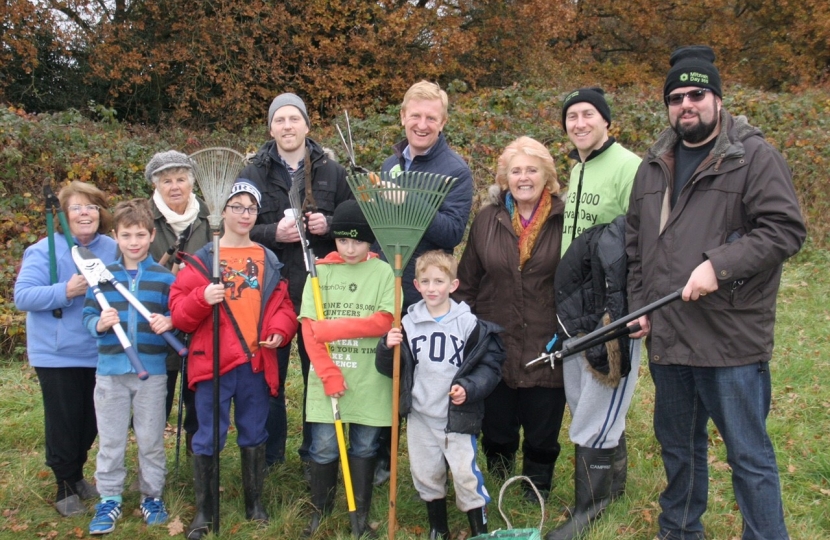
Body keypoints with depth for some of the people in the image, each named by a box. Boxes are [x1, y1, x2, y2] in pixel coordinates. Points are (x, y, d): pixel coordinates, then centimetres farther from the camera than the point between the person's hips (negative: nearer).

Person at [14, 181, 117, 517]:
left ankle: (77, 475, 36)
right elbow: (22, 296, -16)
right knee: (63, 422, 4)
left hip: (100, 353, 4)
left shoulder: (114, 250, 2)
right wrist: (65, 291, -29)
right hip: (57, 354, -4)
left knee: (91, 420, 15)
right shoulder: (45, 250, -10)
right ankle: (65, 487, 22)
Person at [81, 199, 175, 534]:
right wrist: (99, 324, -17)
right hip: (110, 370, 1)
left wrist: (169, 322, -20)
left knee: (151, 439, 9)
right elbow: (88, 315, 5)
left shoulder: (165, 278, 1)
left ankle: (152, 496, 24)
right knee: (110, 440, 9)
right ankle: (109, 499, 21)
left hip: (152, 370, -1)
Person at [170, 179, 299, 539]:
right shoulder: (201, 260, 0)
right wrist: (202, 299, -23)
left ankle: (254, 501, 28)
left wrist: (280, 330, -6)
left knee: (254, 434, 14)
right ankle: (203, 509, 15)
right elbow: (179, 312, -4)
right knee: (208, 437, 2)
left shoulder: (270, 261, 10)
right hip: (212, 361, -3)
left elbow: (283, 304, 13)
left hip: (257, 362, 3)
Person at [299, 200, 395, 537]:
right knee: (323, 448, 4)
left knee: (364, 448, 10)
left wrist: (332, 328, -15)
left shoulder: (383, 272, 1)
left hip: (370, 381, 0)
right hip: (326, 378, 1)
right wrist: (328, 372, -12)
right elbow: (309, 327, -2)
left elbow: (384, 321, -11)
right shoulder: (321, 272, 3)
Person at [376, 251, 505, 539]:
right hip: (420, 416, 3)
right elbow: (390, 368, 4)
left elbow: (490, 365, -5)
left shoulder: (469, 323, -5)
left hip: (459, 416, -3)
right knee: (425, 475, 13)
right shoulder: (408, 323, 3)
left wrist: (469, 388, -20)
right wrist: (388, 347, -15)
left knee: (466, 474, -4)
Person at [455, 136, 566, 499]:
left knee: (543, 432, 11)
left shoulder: (564, 220, -4)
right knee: (496, 426, 14)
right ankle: (496, 484, 37)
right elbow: (467, 282, 8)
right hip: (495, 346, 2)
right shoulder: (487, 220, 4)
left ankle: (538, 488, 34)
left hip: (546, 347, -2)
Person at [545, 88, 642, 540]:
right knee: (583, 401, 19)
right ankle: (613, 478, 39)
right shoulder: (576, 171, 14)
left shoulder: (627, 167, -15)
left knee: (595, 417, -1)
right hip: (576, 308, 9)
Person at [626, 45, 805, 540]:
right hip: (667, 336, 6)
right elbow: (635, 243, 18)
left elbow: (786, 229, -14)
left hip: (732, 337, -6)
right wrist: (639, 305, 9)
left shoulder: (755, 157, -5)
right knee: (678, 444, 20)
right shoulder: (655, 166, 14)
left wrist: (719, 266, -22)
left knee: (749, 453, 1)